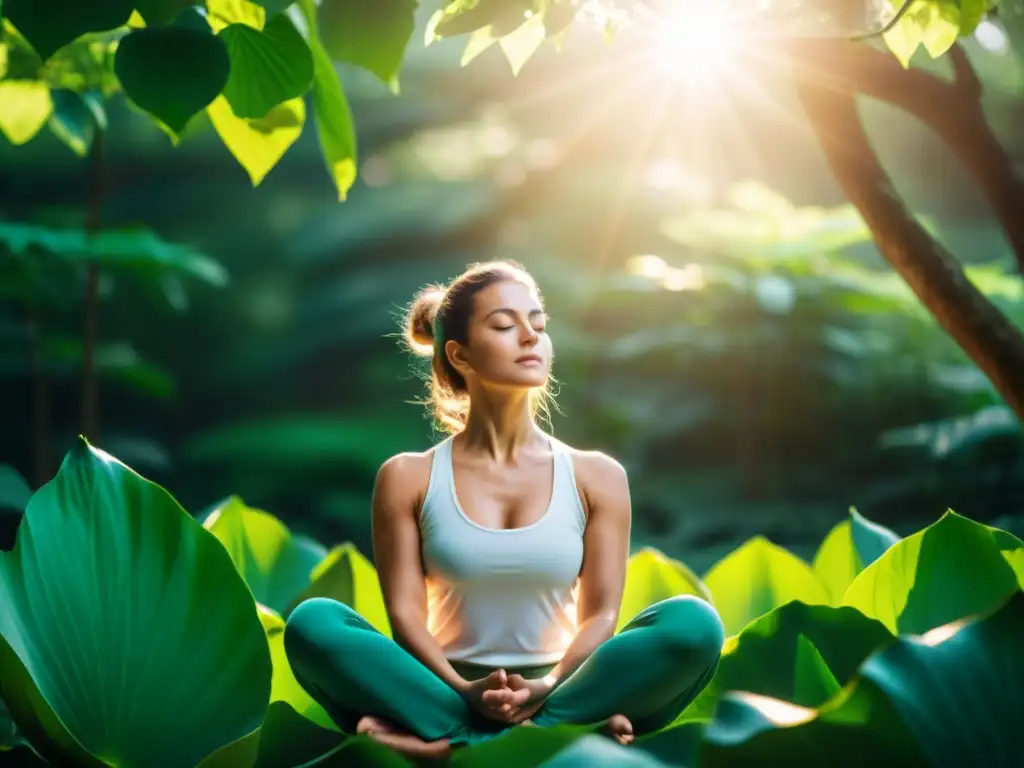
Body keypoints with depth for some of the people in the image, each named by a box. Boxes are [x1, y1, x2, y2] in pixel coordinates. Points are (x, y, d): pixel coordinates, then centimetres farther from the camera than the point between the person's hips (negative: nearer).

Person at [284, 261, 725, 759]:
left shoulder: (596, 477, 7)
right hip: (448, 698, -1)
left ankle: (453, 740, -30)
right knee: (312, 623, -27)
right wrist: (463, 691, -22)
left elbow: (600, 614, 1)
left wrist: (546, 689, -18)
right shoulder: (408, 478, 4)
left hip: (555, 696, 1)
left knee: (694, 624, -25)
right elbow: (405, 612, -3)